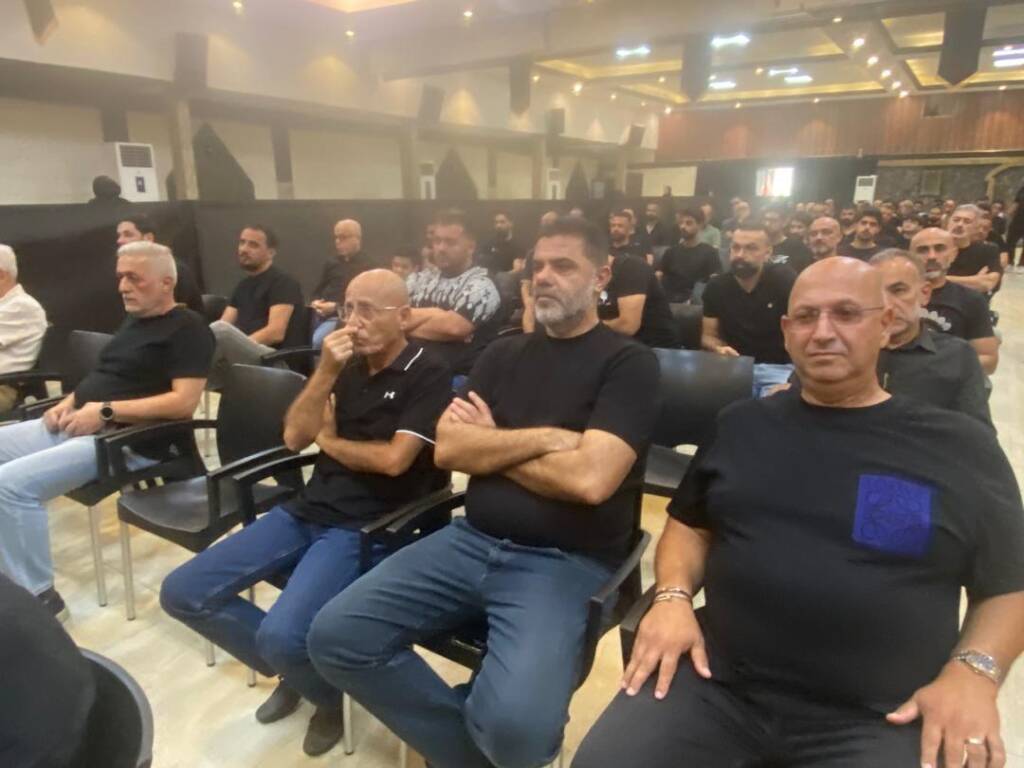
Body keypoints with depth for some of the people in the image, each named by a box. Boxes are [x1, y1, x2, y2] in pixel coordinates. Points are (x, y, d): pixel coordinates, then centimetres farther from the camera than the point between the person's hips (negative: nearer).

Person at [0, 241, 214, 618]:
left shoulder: (187, 329, -11)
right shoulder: (133, 320, 18)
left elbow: (184, 402, -21)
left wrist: (106, 411, -21)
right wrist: (70, 402, 5)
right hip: (76, 422, 10)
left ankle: (38, 597, -7)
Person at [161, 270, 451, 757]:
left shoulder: (428, 376, -7)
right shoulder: (347, 365, 11)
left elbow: (393, 459, -17)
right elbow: (294, 437, 5)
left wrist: (330, 441, 0)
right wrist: (325, 373, -8)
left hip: (369, 527, -7)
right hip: (307, 509, 7)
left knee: (280, 634, -28)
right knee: (181, 593, 0)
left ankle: (329, 694, 9)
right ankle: (292, 667, 19)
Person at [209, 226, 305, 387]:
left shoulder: (283, 283, -2)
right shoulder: (243, 285, 24)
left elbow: (276, 333, -15)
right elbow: (224, 323, 11)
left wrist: (234, 347, -22)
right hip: (243, 360, 7)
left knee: (221, 331, -32)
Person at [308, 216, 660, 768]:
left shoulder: (629, 363, -4)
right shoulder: (503, 354, 12)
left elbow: (589, 478, -18)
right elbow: (447, 449, 2)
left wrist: (490, 445, -4)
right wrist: (544, 437, -10)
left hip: (567, 562, -5)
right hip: (473, 540, 5)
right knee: (335, 636, -10)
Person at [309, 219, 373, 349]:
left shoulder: (366, 265, 0)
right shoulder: (331, 263, 21)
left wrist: (336, 307, -18)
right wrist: (315, 303, -1)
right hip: (320, 314, 6)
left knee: (315, 342, -29)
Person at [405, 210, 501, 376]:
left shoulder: (481, 285, -3)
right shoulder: (418, 279, 16)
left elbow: (453, 327, -16)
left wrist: (407, 325, -2)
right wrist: (435, 314, -5)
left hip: (457, 377, -3)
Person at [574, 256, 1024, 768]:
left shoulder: (961, 445, 5)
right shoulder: (741, 424, 10)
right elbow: (689, 524, 15)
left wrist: (971, 671, -8)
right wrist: (673, 597, -3)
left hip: (880, 718, -1)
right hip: (717, 681, 2)